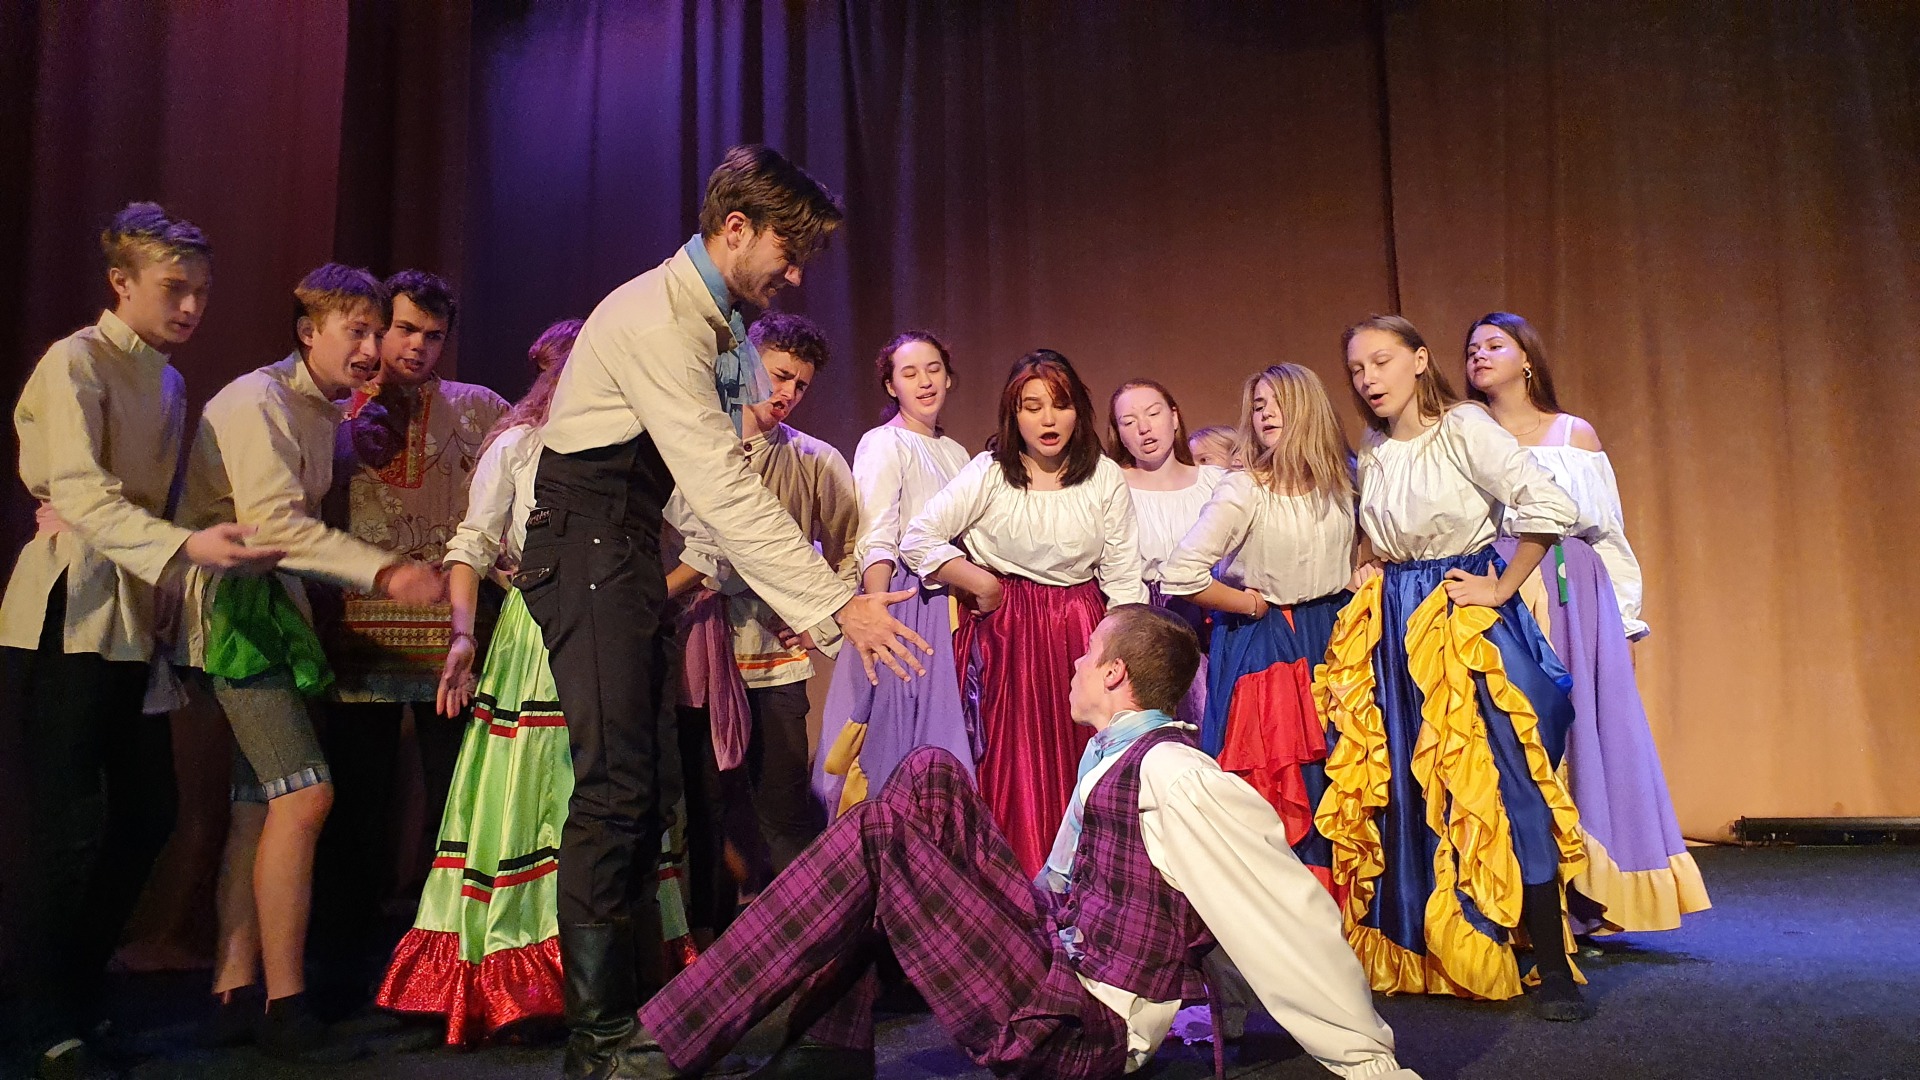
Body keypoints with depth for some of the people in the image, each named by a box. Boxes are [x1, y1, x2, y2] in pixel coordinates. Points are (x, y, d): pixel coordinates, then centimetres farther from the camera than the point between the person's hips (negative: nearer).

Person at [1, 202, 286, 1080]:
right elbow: (83, 494, -21)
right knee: (73, 826, -5)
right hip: (71, 613, -7)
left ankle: (79, 997, 24)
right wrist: (185, 547, -33)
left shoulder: (168, 381, 16)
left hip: (136, 618, 8)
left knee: (148, 813, 8)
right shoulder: (74, 362, -7)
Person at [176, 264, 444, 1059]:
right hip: (234, 607, -10)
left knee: (261, 804, 9)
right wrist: (382, 573, -30)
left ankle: (233, 993, 16)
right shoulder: (257, 401, -12)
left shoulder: (324, 414, 18)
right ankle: (283, 1005, -7)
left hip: (275, 608, 10)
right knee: (305, 793, -15)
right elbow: (274, 523, -23)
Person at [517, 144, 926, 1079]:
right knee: (618, 784, -12)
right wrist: (837, 606, -25)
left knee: (649, 781, 10)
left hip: (638, 551, 9)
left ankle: (622, 998, 21)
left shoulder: (728, 325, 11)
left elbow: (734, 471, 10)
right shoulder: (657, 318, -20)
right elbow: (724, 488, -26)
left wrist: (805, 601, 2)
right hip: (586, 551, -9)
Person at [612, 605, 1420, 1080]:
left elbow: (1290, 913, -19)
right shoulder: (1114, 755, 10)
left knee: (879, 835, -17)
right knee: (928, 777, 6)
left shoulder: (1171, 774, -19)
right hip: (1054, 952, 9)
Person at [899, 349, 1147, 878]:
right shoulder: (990, 473, -5)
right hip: (1007, 631, -1)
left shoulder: (1106, 478, 1)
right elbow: (916, 542, -6)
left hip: (1081, 630, 2)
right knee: (1016, 762, 0)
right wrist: (982, 585, -5)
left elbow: (1124, 576, 2)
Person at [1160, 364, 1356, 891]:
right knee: (1276, 793, -1)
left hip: (1329, 639, 5)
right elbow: (1180, 575, -24)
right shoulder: (1243, 489, -16)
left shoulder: (1340, 481, 1)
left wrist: (1363, 573, 3)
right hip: (1260, 646, -5)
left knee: (1333, 786, 8)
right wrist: (1251, 604, -11)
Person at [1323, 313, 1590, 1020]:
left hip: (1467, 621, -6)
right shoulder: (1371, 451, 10)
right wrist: (1372, 576, 10)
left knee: (1497, 788, -8)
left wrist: (1502, 590, -11)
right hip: (1393, 630, 6)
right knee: (1406, 795, 7)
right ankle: (1423, 959, 20)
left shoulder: (1463, 428, -9)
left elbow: (1549, 505, -16)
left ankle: (1552, 970, 3)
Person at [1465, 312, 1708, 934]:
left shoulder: (1576, 435, 11)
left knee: (1583, 733, -1)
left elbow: (1609, 533, 11)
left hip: (1575, 604, 1)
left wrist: (1624, 626, 7)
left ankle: (1586, 900, 9)